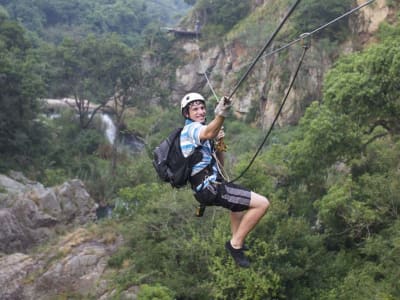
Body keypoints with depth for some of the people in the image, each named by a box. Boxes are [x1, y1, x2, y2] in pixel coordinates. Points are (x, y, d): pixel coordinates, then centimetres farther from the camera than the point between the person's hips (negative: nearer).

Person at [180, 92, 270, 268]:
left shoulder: (194, 131, 20)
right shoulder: (192, 128, -10)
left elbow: (219, 161, 23)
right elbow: (208, 133, -39)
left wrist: (218, 143, 6)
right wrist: (220, 115, -57)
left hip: (208, 186, 11)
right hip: (211, 187, -11)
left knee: (240, 197, 40)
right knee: (262, 204, -17)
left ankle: (236, 240, 45)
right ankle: (236, 244, -6)